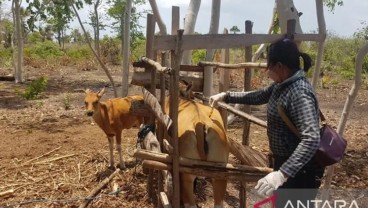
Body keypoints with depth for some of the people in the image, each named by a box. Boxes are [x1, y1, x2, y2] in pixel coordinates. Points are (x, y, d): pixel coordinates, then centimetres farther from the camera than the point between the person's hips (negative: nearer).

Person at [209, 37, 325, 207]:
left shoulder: (300, 93, -29)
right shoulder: (282, 84, 0)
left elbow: (311, 140, -37)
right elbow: (258, 96, 17)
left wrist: (282, 173, -45)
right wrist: (225, 96, 13)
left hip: (300, 170, -9)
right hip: (284, 161, 9)